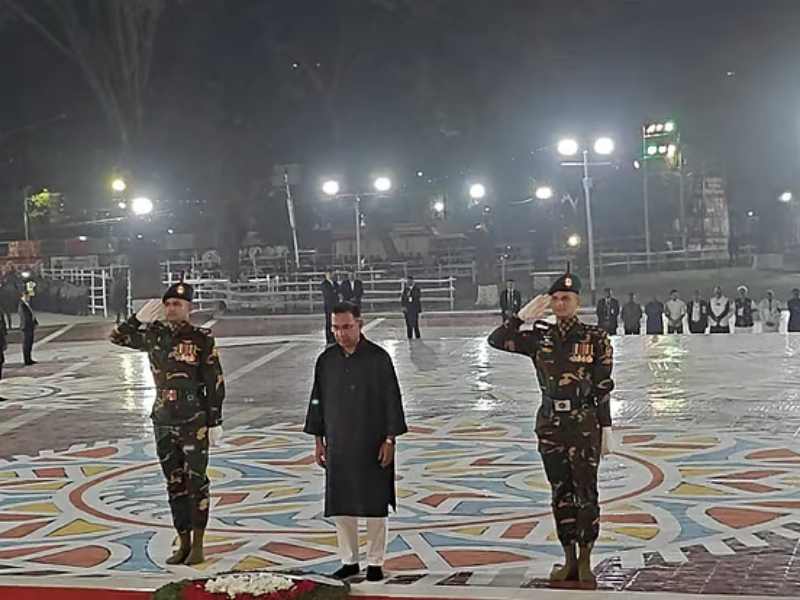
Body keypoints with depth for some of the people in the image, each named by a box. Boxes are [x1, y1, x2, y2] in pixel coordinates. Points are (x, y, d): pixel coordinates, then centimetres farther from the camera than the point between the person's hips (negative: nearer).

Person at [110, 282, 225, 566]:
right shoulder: (155, 335, 6)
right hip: (163, 422, 5)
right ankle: (183, 543, 20)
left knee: (196, 482, 0)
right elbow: (118, 337, 13)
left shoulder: (202, 339, -7)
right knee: (174, 484, 10)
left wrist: (215, 422, -9)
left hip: (194, 422, -5)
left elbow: (215, 384, -6)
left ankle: (198, 545, 8)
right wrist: (140, 316, 2)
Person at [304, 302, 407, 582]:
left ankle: (375, 562, 15)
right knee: (341, 505, 8)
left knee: (374, 504, 3)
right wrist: (318, 440, 8)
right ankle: (349, 561, 21)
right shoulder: (326, 360, 2)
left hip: (372, 445, -3)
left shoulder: (378, 358, -8)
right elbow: (318, 401, 9)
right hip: (338, 445, 3)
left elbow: (391, 400, -5)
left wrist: (389, 440, -8)